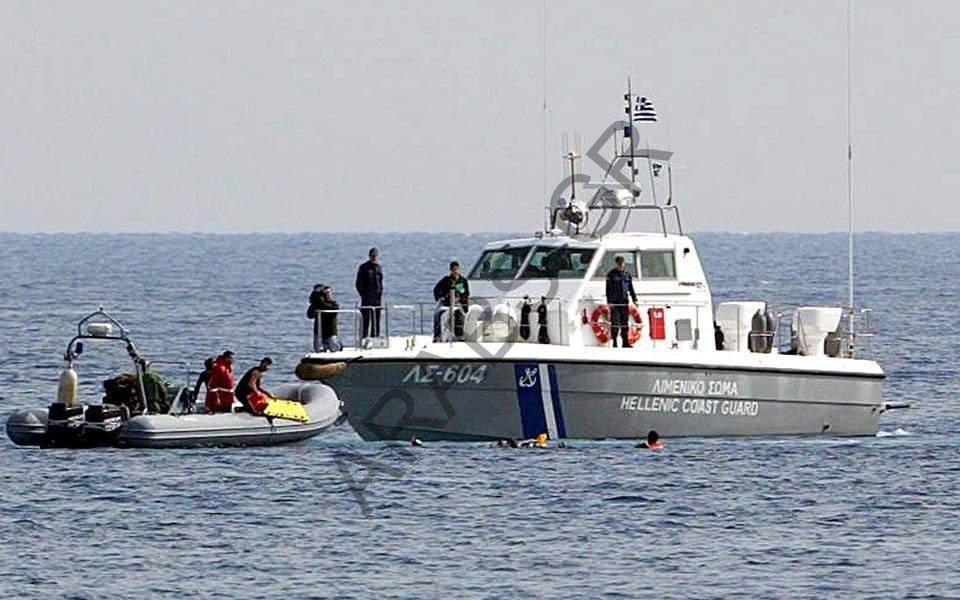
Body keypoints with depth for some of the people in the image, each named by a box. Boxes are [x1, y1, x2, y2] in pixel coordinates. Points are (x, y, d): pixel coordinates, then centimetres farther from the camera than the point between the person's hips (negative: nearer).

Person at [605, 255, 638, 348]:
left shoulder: (627, 274, 11)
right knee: (615, 323, -5)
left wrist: (634, 299, 9)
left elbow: (631, 288, 17)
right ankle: (614, 342, 0)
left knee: (625, 322, 3)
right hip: (615, 302, -4)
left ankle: (625, 342, 8)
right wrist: (609, 301, -12)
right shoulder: (611, 274, -1)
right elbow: (608, 289, -4)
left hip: (624, 302, 4)